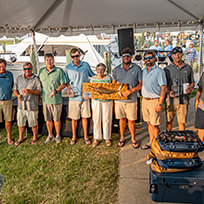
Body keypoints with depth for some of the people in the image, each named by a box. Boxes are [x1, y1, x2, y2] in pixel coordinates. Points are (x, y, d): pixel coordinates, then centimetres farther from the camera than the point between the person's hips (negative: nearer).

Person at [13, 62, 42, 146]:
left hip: (32, 105, -3)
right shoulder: (18, 78, 8)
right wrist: (18, 95, -11)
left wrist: (29, 91, -25)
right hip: (21, 104, 4)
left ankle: (35, 137, 29)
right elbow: (15, 89, 11)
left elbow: (39, 91, -10)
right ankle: (21, 138, 31)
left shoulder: (36, 79, -3)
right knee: (20, 123, 12)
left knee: (34, 123, 8)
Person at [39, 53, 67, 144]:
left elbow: (63, 84, -5)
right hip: (45, 99, 4)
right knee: (48, 119, 11)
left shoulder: (59, 71, -5)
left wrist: (56, 90, -20)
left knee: (56, 119, 6)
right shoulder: (41, 71, 9)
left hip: (56, 100, -4)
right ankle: (50, 135, 28)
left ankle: (58, 136, 24)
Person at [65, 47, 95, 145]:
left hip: (85, 96, 0)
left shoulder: (86, 65, 4)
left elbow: (93, 76, 17)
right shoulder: (68, 67, 3)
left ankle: (86, 136, 21)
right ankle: (74, 137, 22)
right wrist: (69, 89, -8)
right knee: (74, 118, 7)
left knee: (84, 117, 7)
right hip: (74, 97, 0)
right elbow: (67, 81, 8)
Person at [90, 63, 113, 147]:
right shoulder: (93, 78, 4)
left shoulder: (108, 78, -1)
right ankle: (96, 138, 14)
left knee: (106, 119, 3)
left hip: (107, 101, -1)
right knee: (96, 119, 3)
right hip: (96, 101, 1)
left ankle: (107, 138, 16)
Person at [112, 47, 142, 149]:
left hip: (131, 99, -2)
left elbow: (141, 84, -3)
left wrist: (131, 90, -18)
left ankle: (133, 138, 20)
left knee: (131, 120, 3)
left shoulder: (137, 69, -1)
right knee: (122, 119, 11)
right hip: (119, 99, 2)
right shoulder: (117, 69, 6)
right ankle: (122, 137, 26)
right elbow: (113, 84, 13)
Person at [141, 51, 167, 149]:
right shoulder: (144, 71, 12)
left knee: (154, 125, -3)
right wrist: (143, 99, 12)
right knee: (149, 123, 14)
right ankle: (151, 142, 25)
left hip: (154, 101, -6)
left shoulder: (159, 71, -10)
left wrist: (160, 104, -19)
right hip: (144, 100, 6)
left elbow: (164, 88, -13)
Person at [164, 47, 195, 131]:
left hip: (183, 99, 1)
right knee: (169, 121, 6)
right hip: (170, 99, 0)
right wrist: (168, 92, -13)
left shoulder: (188, 68, 9)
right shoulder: (167, 69, 5)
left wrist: (190, 88, -5)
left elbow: (192, 82, 17)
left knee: (182, 122, 2)